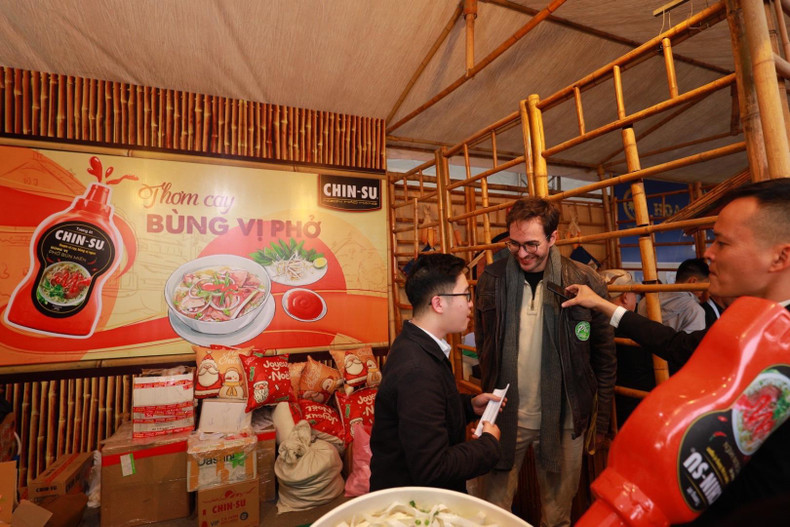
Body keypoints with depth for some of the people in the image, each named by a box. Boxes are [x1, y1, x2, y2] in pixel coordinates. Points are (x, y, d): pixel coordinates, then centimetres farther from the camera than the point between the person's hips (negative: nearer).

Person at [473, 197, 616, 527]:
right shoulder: (492, 279, -6)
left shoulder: (586, 282, -9)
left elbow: (604, 355, 0)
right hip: (505, 414, 1)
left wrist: (602, 417, 3)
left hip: (564, 417, 0)